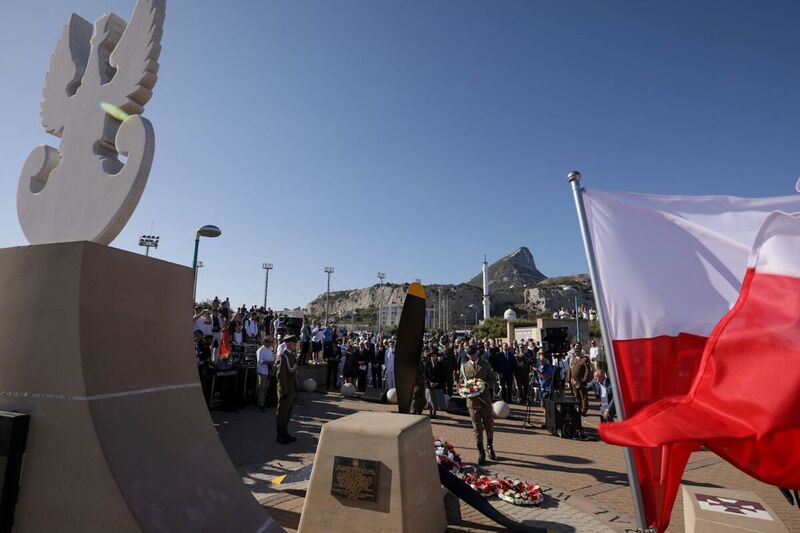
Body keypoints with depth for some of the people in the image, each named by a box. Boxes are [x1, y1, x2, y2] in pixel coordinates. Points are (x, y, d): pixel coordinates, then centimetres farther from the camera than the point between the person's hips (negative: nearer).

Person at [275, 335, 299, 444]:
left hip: (292, 389, 9)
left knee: (288, 413, 18)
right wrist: (284, 391, -21)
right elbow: (281, 374, -21)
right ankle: (280, 436, 18)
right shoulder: (282, 356, -18)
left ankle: (285, 433, 31)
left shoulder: (293, 355, 9)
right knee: (282, 413, 5)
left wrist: (296, 390, 15)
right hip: (286, 390, -9)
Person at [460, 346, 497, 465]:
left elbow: (493, 380, 4)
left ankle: (490, 446, 34)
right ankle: (481, 452, 15)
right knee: (477, 427, 3)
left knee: (489, 425, 9)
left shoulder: (486, 364, 4)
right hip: (472, 400, 0)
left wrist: (485, 384, -15)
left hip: (485, 398, 0)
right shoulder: (464, 366, 7)